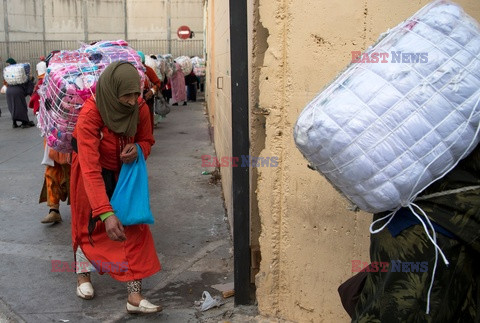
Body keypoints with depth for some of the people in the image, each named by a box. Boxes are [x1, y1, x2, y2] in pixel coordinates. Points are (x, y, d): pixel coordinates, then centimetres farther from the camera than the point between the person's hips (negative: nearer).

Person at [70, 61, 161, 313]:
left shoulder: (140, 108, -22)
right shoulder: (90, 114, -36)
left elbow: (146, 141, -2)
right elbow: (90, 169, -41)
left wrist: (137, 149, -28)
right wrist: (106, 213, -48)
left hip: (124, 172, 3)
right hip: (92, 173, -3)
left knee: (134, 226, -7)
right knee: (90, 224, 14)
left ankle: (134, 296, -2)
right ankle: (83, 274, 42)